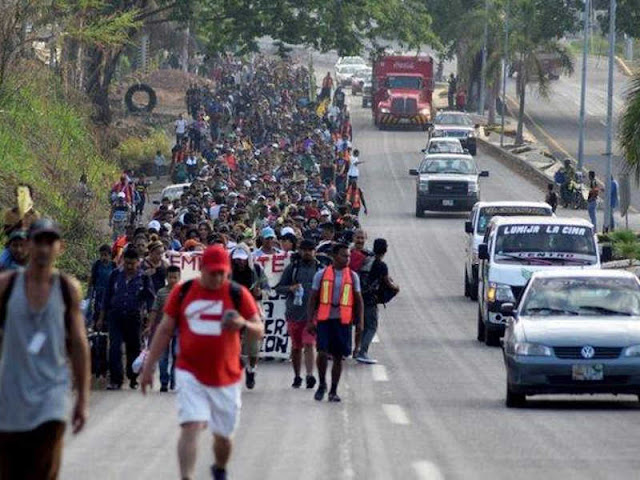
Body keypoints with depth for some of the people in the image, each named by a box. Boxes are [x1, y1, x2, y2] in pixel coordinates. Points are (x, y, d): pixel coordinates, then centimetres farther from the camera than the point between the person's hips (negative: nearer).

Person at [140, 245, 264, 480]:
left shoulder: (238, 294, -1)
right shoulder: (183, 292, 1)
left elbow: (259, 331, 0)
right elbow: (165, 330, 8)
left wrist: (244, 324, -24)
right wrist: (148, 367, 7)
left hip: (226, 377, 1)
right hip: (190, 374, -1)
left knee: (223, 435, 11)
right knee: (191, 427, -18)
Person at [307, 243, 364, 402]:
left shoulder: (352, 276, 7)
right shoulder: (322, 274, 3)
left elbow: (358, 300, 11)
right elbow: (313, 299, 5)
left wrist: (360, 321, 2)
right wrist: (310, 320, -2)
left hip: (343, 320, 2)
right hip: (324, 319, -2)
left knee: (338, 356, 5)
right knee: (322, 353, -12)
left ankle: (333, 391, 14)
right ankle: (322, 384, 9)